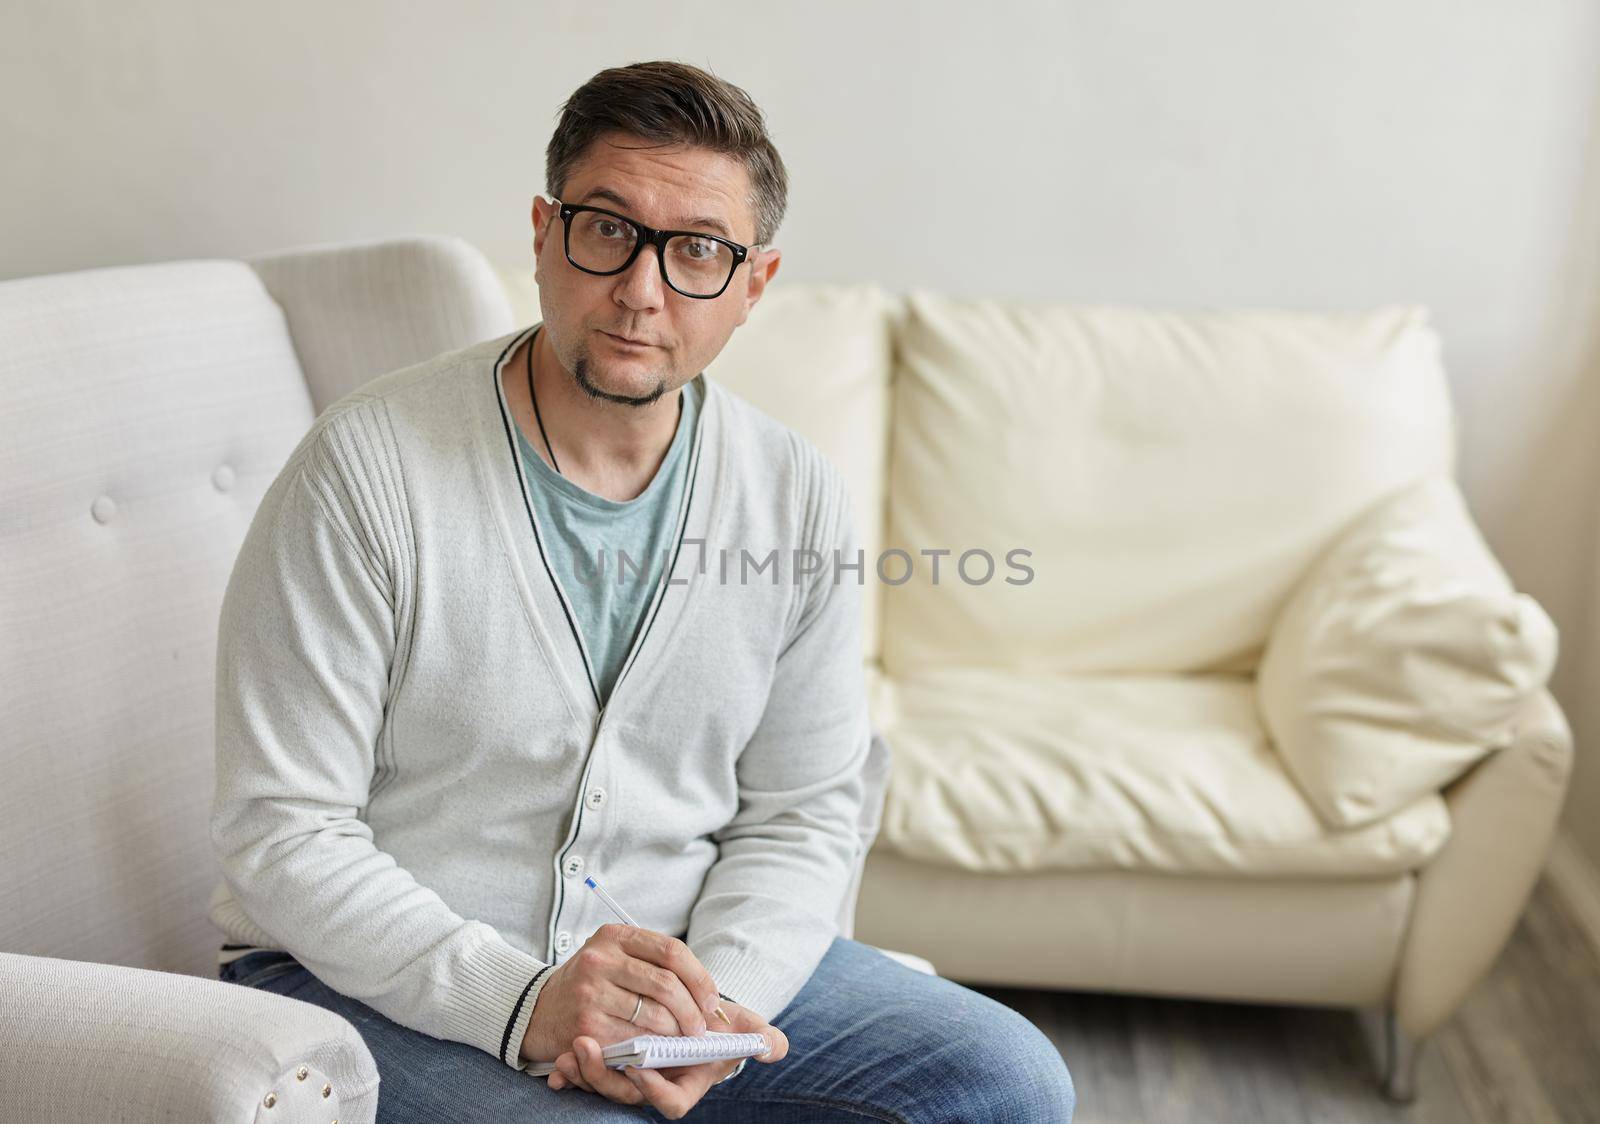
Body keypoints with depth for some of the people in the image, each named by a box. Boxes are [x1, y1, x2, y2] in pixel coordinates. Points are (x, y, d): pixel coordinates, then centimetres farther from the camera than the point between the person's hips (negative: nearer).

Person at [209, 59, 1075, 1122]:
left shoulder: (798, 496, -1)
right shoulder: (366, 469, -15)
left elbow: (802, 812, 4)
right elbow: (282, 831, -15)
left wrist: (712, 1001, -15)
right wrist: (522, 1001, -26)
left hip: (706, 956, 5)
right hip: (384, 981, -4)